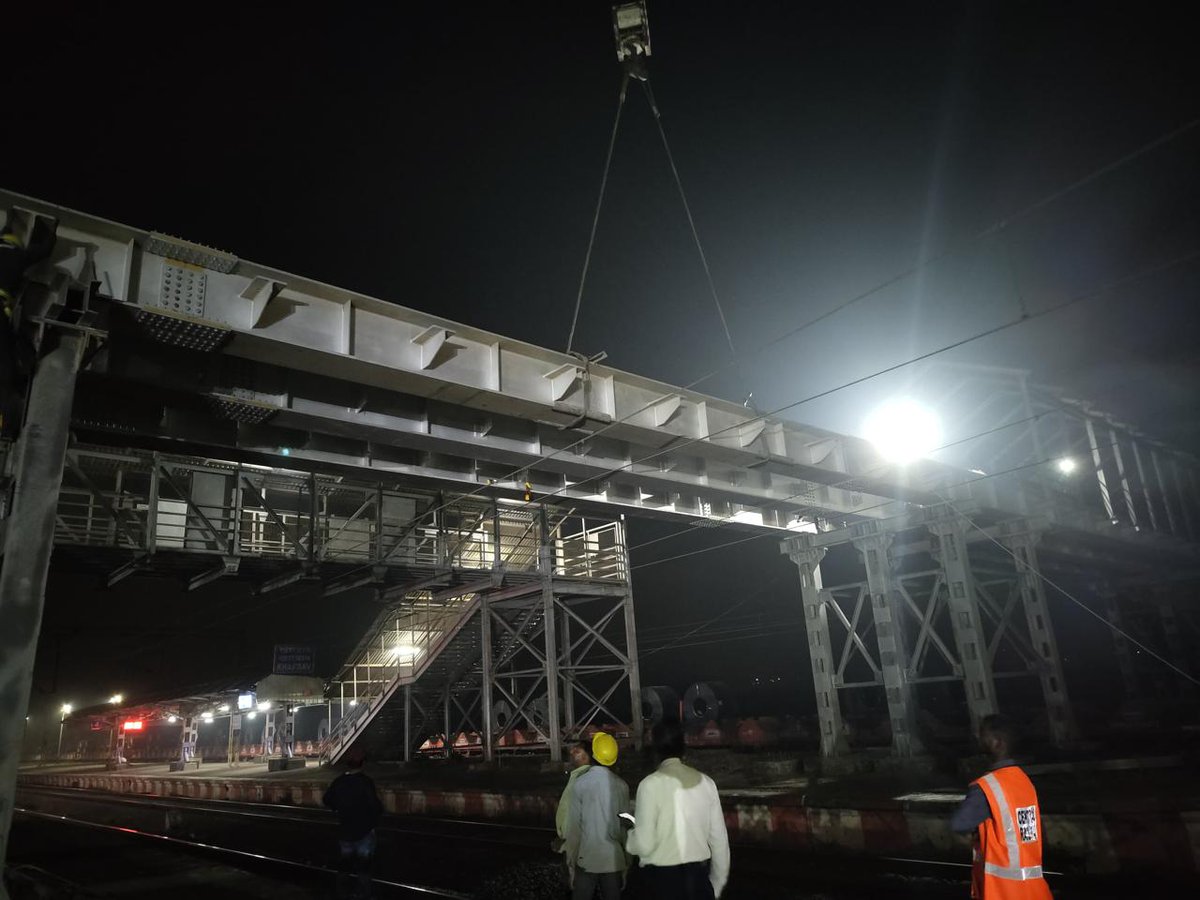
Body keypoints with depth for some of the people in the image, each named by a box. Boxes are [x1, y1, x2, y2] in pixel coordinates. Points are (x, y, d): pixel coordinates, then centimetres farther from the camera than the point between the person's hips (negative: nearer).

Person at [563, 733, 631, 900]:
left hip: (587, 860, -3)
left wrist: (570, 861, 0)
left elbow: (574, 825, -8)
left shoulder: (581, 783, -9)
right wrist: (627, 862, 11)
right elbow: (625, 824, 2)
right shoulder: (621, 785, -1)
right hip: (614, 860, 3)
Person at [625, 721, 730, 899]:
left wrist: (628, 834, 8)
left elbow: (644, 845, -14)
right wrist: (717, 884, 18)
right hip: (699, 875, 4)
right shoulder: (706, 782, 0)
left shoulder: (651, 784, -12)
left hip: (661, 877, -4)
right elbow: (719, 839, 5)